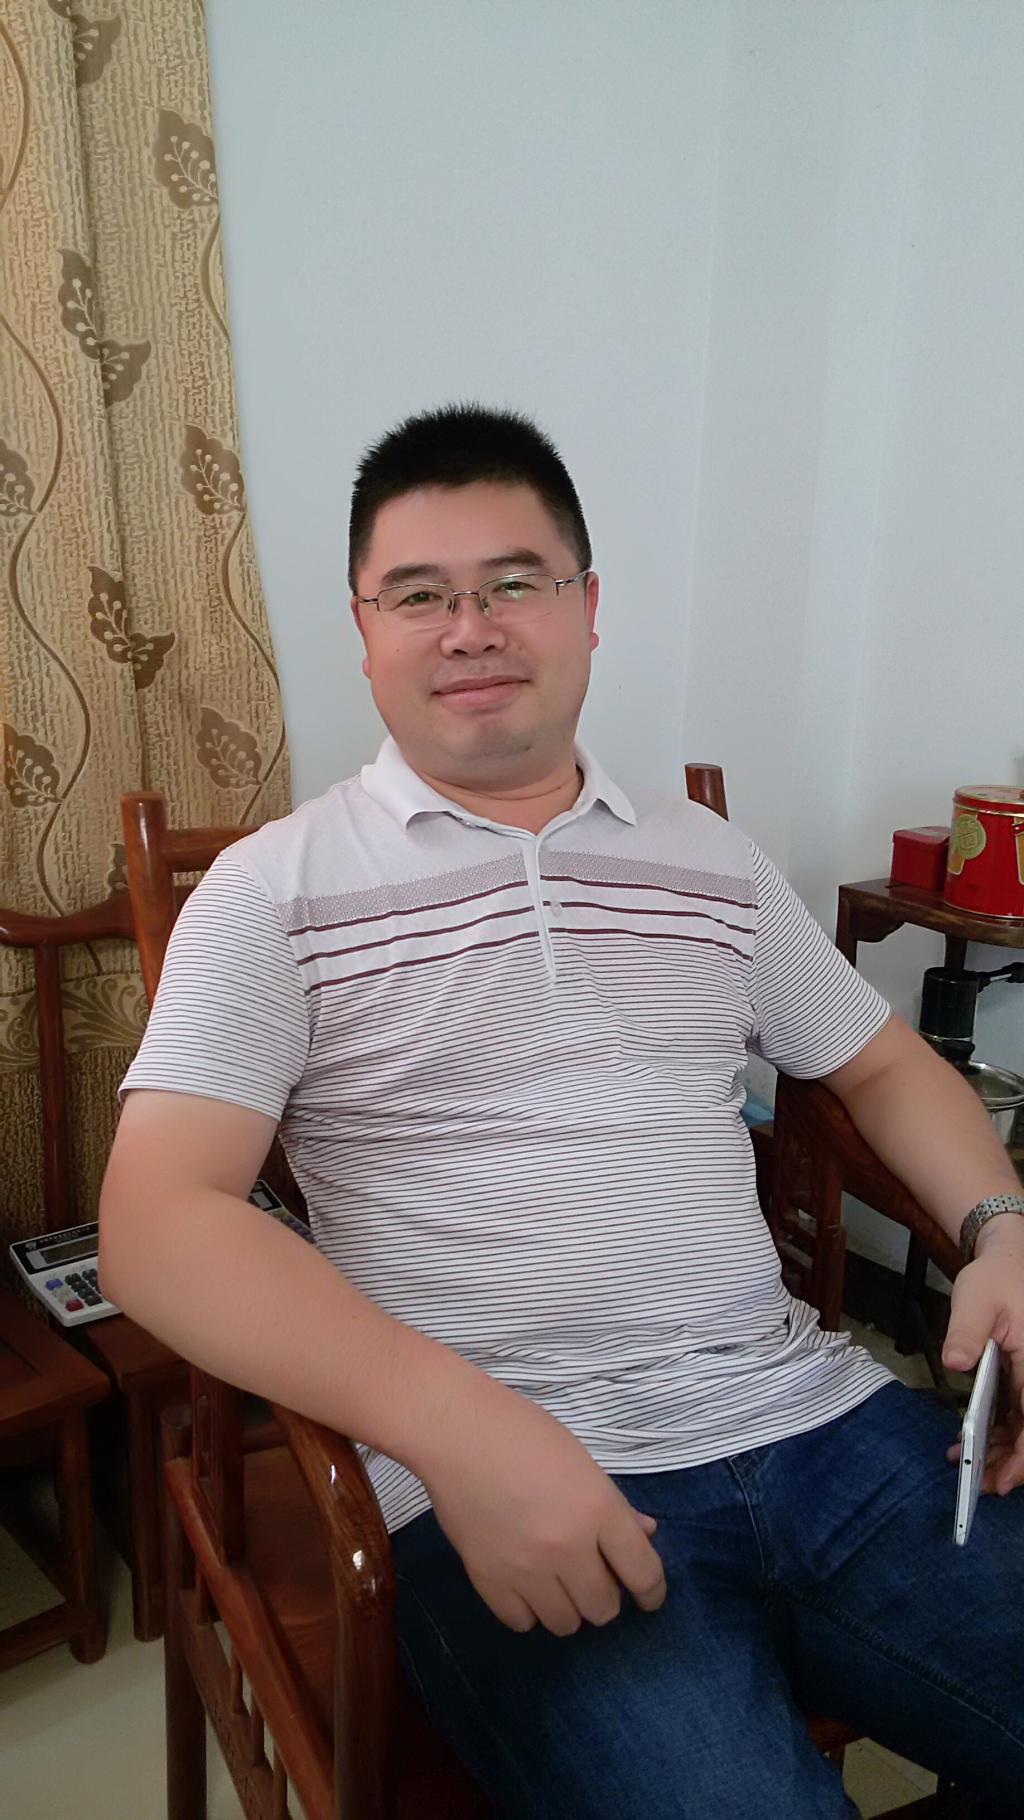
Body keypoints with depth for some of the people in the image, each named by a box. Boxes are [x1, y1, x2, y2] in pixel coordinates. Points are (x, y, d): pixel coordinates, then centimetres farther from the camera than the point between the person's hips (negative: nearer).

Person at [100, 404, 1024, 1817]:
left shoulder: (710, 861, 13)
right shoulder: (278, 890, -1)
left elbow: (882, 1064, 22)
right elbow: (158, 1225, -9)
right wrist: (454, 1423, -22)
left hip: (815, 1412, 5)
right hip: (508, 1489, -4)